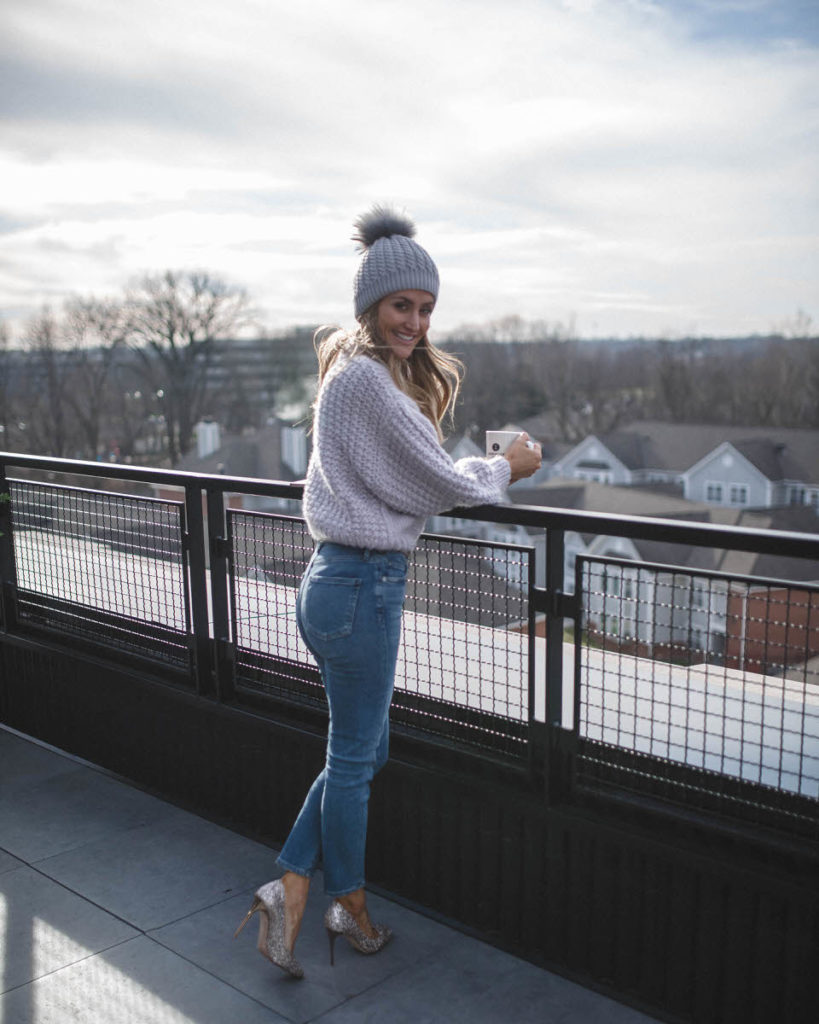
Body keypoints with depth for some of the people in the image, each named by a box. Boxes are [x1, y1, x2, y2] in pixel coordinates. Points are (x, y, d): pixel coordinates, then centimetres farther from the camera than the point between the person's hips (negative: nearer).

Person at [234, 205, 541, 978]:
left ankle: (291, 887, 24)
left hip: (336, 578, 10)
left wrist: (479, 471, 11)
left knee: (363, 748, 19)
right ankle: (350, 905, 28)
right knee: (354, 758, 8)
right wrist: (506, 469, 4)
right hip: (362, 586, -10)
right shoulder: (369, 378, -18)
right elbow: (440, 484, -14)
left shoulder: (351, 370, 14)